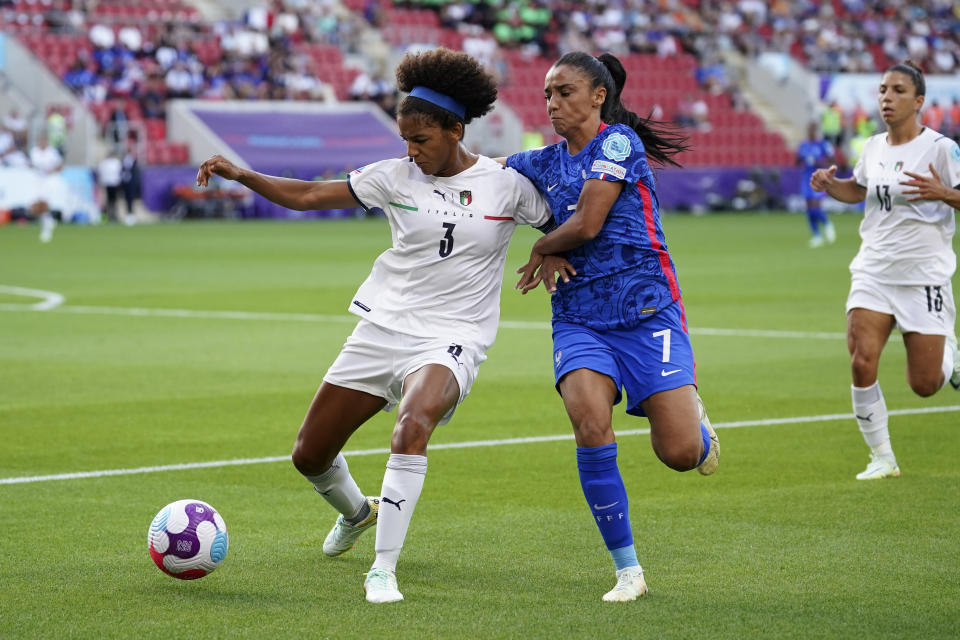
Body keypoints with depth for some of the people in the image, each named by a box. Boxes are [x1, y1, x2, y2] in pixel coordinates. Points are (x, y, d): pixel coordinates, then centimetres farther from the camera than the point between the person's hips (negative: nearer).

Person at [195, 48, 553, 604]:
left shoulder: (506, 183, -3)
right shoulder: (397, 177, 2)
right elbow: (307, 196, 4)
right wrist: (240, 175, -6)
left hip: (449, 341, -4)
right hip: (382, 328, 4)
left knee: (413, 426, -35)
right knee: (309, 457, 6)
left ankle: (384, 570, -28)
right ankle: (356, 511, 42)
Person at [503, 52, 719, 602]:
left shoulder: (619, 143, -6)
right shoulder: (546, 162, 13)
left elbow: (587, 224, -13)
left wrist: (542, 250, 7)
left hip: (647, 309, -4)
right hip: (579, 317, 4)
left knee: (681, 453, -12)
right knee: (590, 425, -22)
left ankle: (692, 413, 30)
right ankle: (628, 570, -10)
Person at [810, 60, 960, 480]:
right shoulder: (873, 147, 7)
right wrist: (830, 185, 6)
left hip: (924, 276, -4)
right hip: (874, 270, 4)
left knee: (924, 385, -1)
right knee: (862, 363, -14)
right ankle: (881, 457, 1)